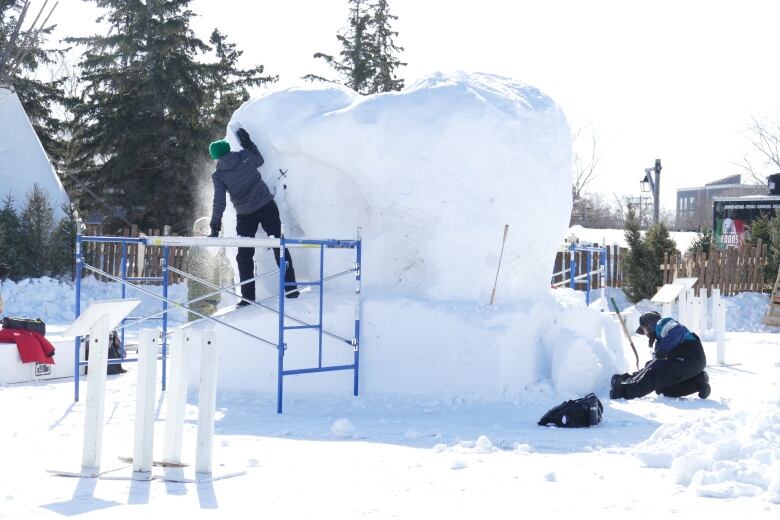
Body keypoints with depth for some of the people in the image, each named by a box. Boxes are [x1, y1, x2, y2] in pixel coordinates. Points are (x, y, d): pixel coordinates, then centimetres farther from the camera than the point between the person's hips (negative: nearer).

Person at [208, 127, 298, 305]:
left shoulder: (218, 175, -6)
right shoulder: (244, 156, -3)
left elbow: (219, 201, -12)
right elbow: (260, 161, 18)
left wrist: (215, 226, -10)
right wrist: (248, 144, 24)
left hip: (245, 216, -2)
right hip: (267, 207, 2)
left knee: (244, 255, 9)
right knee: (279, 245, 9)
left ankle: (248, 296, 6)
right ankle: (291, 287, 7)